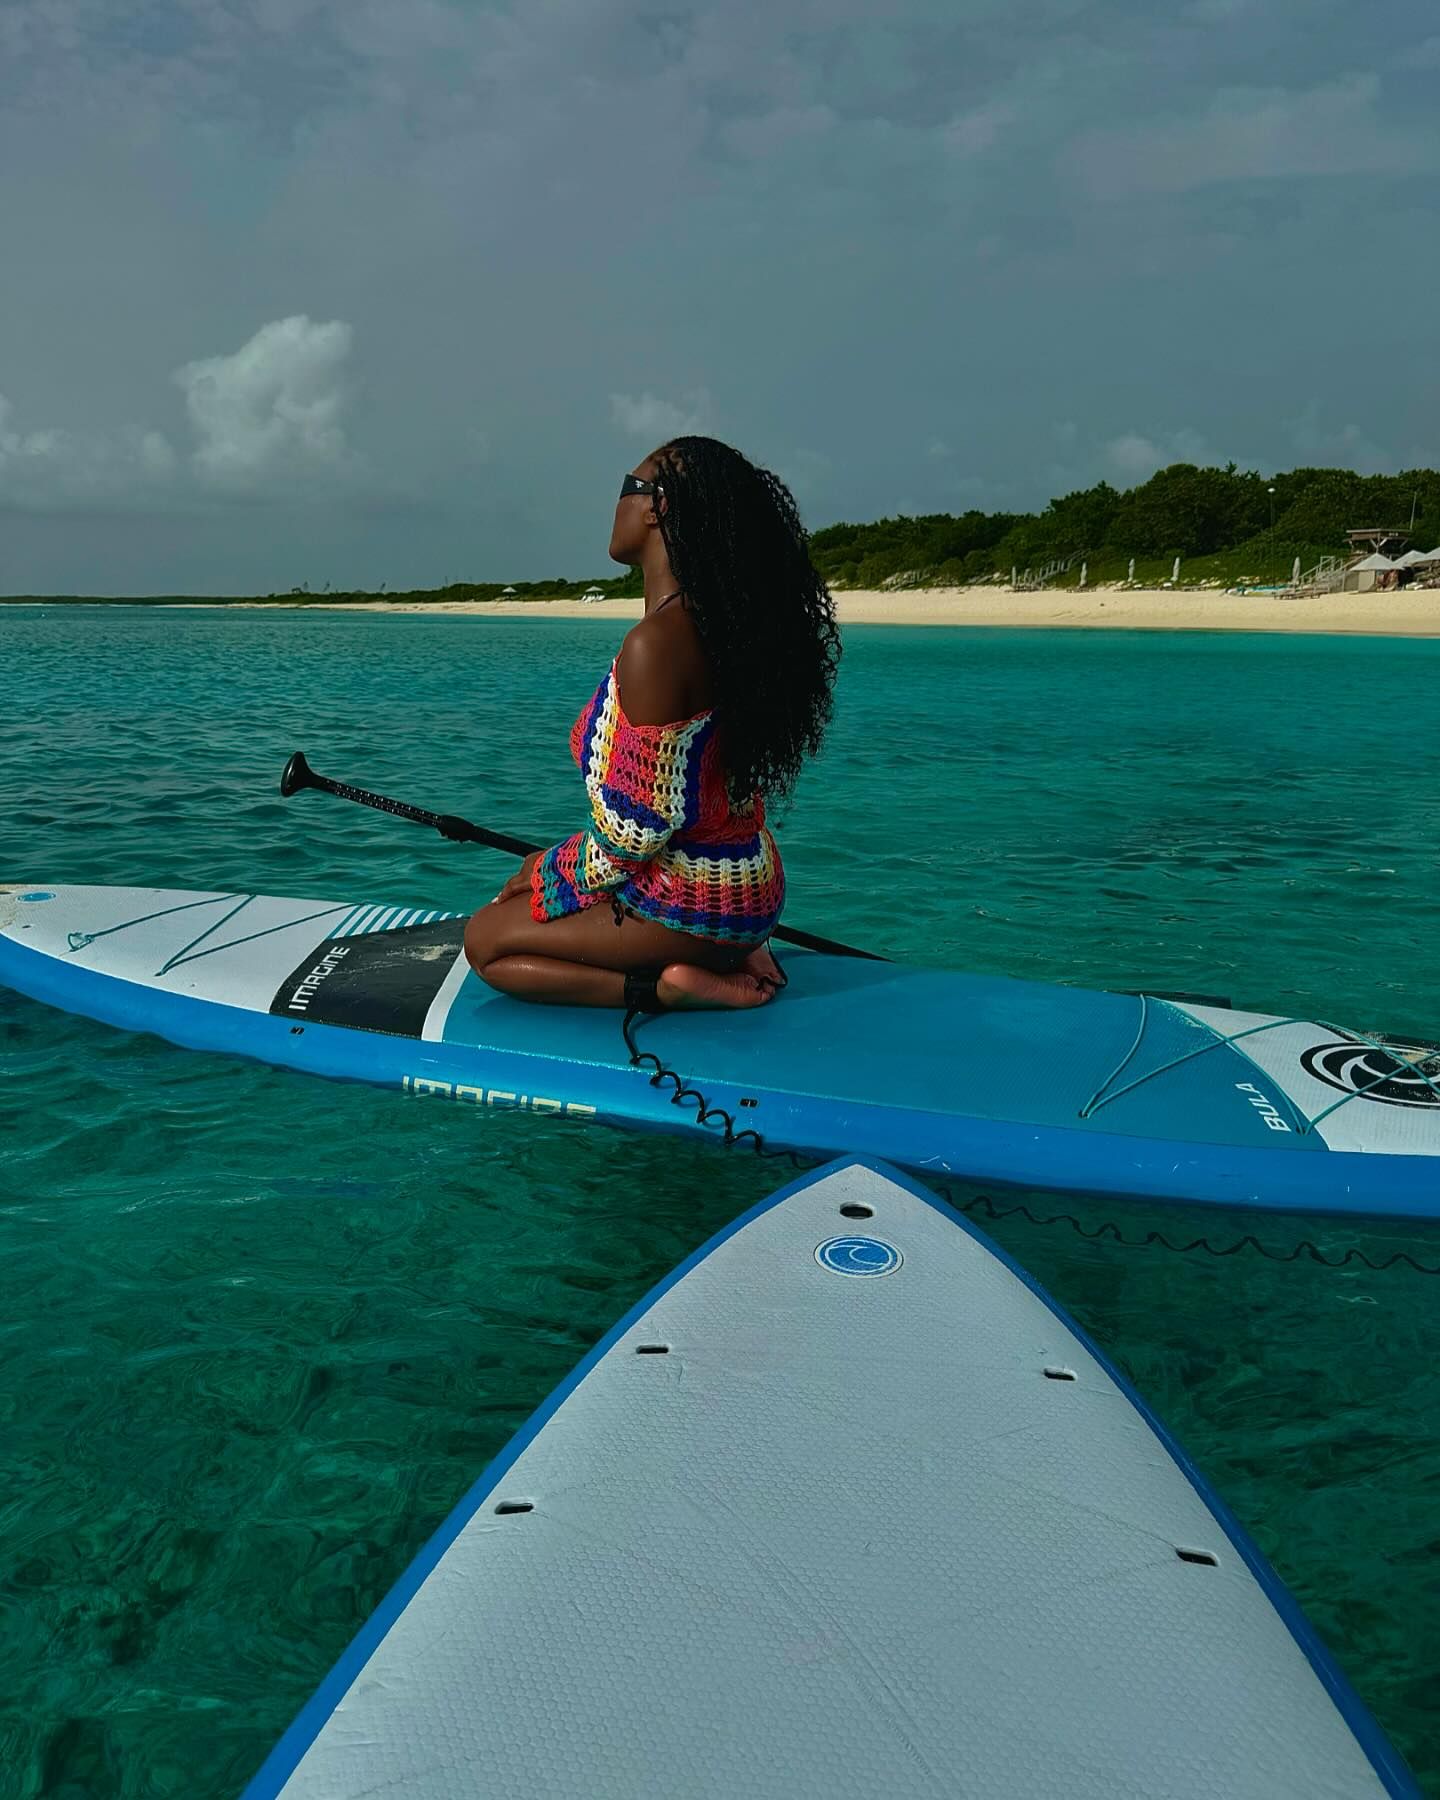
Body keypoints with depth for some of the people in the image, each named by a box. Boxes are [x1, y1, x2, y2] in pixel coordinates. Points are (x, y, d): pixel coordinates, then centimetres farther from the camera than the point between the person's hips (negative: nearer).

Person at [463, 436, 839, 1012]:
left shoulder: (654, 644, -25)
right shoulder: (717, 624, 5)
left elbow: (640, 825, -23)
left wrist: (556, 872, -4)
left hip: (687, 898, -9)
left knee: (485, 942, 5)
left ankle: (668, 986, -7)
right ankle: (721, 959, 10)